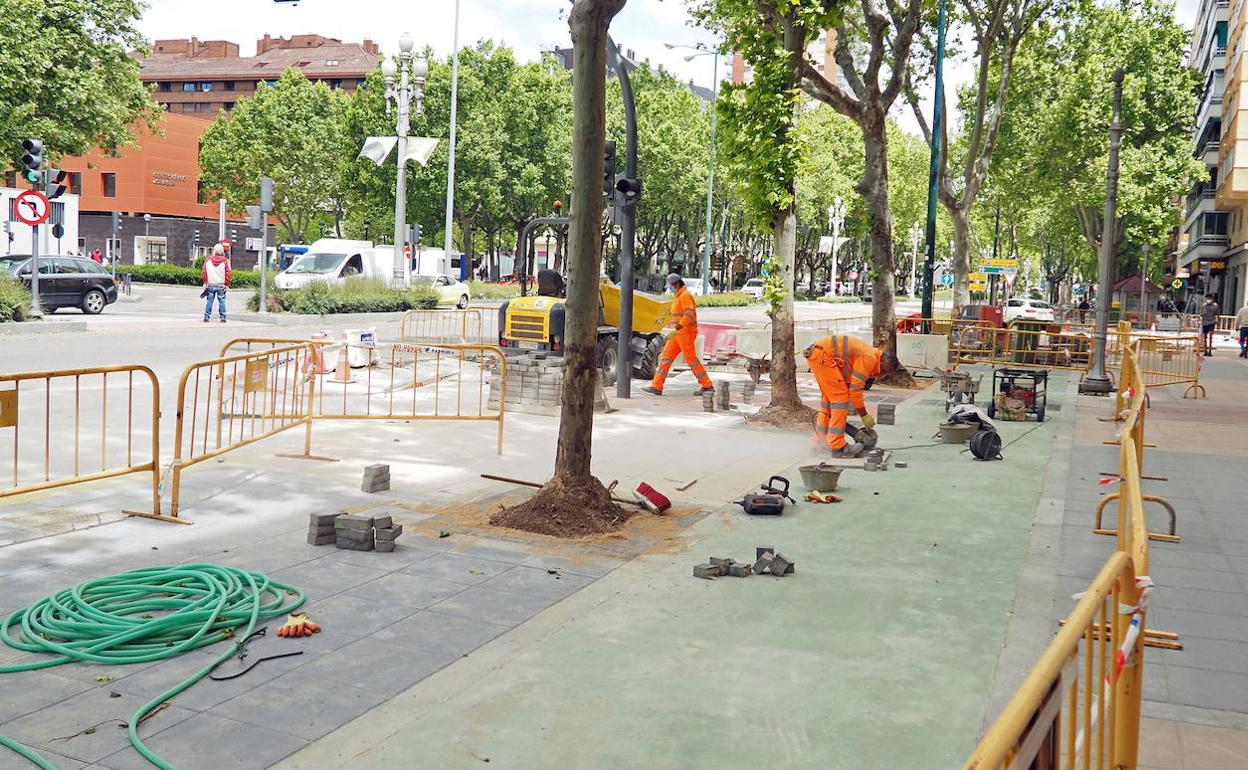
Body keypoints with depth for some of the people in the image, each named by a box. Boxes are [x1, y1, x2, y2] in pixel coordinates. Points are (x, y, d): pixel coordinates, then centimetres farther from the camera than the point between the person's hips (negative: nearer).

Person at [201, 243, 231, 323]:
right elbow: (227, 274, -5)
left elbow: (204, 272, 1)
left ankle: (206, 317, 6)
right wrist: (227, 284, 0)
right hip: (221, 285, -1)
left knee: (209, 301, 6)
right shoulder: (225, 260, -3)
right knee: (221, 301, 4)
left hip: (210, 284, 1)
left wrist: (205, 282, 6)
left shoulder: (208, 260, 3)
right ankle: (223, 318, 4)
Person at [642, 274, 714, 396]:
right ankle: (656, 386, 1)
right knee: (665, 357, 3)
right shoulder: (678, 297, 18)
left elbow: (689, 315, -24)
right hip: (678, 334, 10)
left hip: (685, 333, -10)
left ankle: (708, 386, 4)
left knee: (692, 360, -5)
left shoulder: (686, 295, -13)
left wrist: (675, 329, -30)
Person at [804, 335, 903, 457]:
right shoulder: (869, 359, -14)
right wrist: (864, 416, -7)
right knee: (840, 395, -9)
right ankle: (837, 446, -8)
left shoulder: (870, 355, 17)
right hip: (822, 355, -11)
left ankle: (820, 442, 24)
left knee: (828, 396, 18)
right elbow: (855, 389, -15)